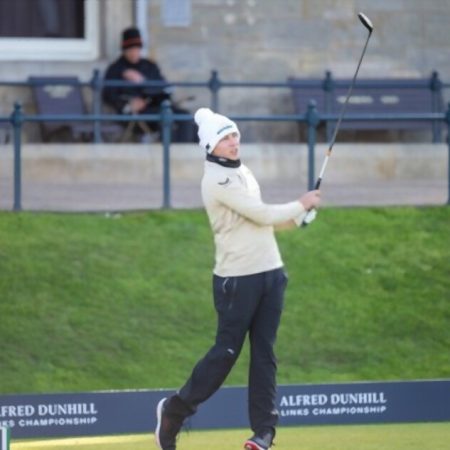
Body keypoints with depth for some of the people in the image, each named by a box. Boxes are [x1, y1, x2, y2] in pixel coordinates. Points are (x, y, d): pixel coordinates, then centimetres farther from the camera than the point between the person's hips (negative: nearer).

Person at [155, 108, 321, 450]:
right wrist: (302, 204, -5)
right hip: (237, 279, -8)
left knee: (264, 352, 5)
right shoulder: (217, 180, -14)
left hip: (270, 272, 8)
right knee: (227, 351, -3)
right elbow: (262, 215, -18)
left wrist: (298, 216, 3)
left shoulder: (242, 172, 14)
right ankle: (175, 410, 13)